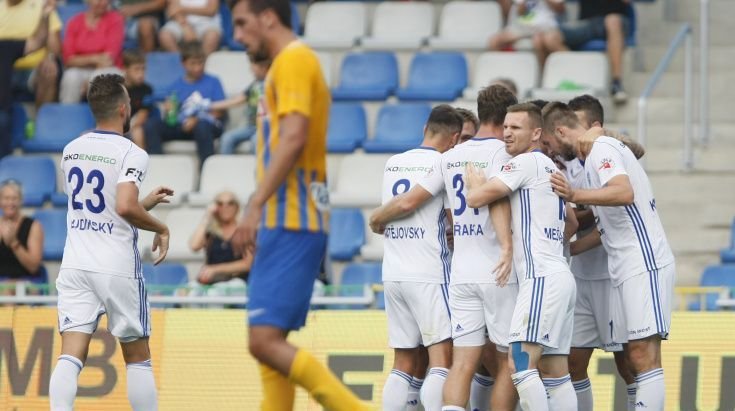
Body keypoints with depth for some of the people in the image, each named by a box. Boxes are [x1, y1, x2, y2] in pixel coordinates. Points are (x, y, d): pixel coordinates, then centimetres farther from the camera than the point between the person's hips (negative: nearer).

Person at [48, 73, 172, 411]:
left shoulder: (71, 151, 10)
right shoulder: (132, 154, -11)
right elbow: (125, 207, -25)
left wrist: (145, 203, 29)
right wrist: (160, 228, -8)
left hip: (75, 266, 4)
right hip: (118, 268, -4)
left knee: (70, 357, -6)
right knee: (137, 359, 10)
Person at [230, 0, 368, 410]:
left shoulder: (293, 59, -9)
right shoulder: (293, 62, 21)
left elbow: (294, 137, -20)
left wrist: (256, 205, -24)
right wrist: (262, 212, 22)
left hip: (290, 222, -10)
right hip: (287, 222, 10)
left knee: (266, 341, -16)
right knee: (269, 342, 9)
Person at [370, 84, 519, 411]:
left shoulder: (449, 157, 10)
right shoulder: (501, 151, -6)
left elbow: (408, 202, 10)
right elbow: (497, 199, -23)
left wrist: (378, 218, 30)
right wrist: (507, 246, -34)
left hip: (461, 274, 5)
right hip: (498, 274, -5)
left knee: (463, 363, -1)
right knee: (508, 361, 5)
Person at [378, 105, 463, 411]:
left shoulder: (392, 164, 13)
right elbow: (455, 221, -1)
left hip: (392, 272, 6)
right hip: (429, 273, -6)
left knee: (403, 363, 9)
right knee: (442, 357, -7)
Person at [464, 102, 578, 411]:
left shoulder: (526, 162, -6)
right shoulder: (550, 168, 23)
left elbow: (476, 198, -11)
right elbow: (571, 225, 35)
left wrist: (475, 183, 9)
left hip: (542, 278, -10)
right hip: (558, 276, 10)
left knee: (520, 364, -18)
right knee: (555, 374, 7)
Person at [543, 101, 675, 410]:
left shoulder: (601, 150, -9)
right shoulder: (598, 153, 22)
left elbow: (624, 193, -29)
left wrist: (575, 196, -37)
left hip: (644, 265, -10)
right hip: (625, 269, 10)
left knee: (643, 355, -15)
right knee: (633, 358, 6)